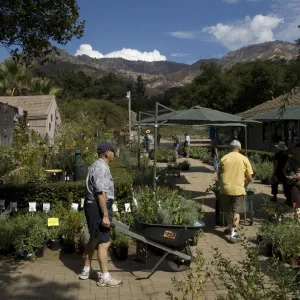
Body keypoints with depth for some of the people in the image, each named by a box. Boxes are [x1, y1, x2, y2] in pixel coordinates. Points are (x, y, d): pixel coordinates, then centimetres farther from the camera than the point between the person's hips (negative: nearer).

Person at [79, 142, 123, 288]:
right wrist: (105, 215, -25)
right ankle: (105, 278, 2)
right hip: (98, 207, -11)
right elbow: (101, 193, -25)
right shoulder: (101, 168, -19)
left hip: (93, 206, 11)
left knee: (94, 239, 19)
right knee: (104, 242, -5)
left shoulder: (96, 166, 15)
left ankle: (86, 270, 30)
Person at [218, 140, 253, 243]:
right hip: (238, 189, -2)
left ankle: (231, 228, 35)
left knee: (228, 211, 18)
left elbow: (219, 175, 9)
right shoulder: (244, 159, -2)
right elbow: (249, 177, -1)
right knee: (236, 212, 5)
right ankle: (233, 233, -5)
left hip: (225, 189, 2)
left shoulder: (224, 158, 2)